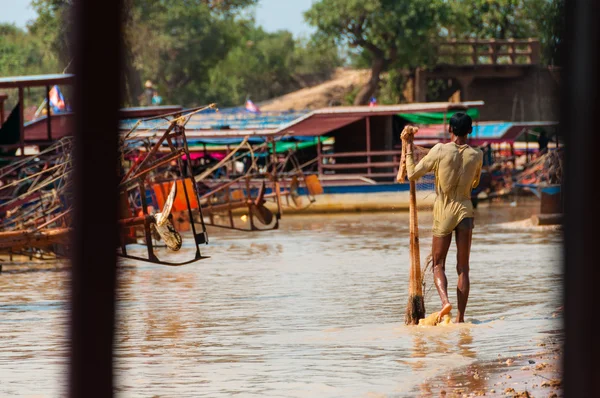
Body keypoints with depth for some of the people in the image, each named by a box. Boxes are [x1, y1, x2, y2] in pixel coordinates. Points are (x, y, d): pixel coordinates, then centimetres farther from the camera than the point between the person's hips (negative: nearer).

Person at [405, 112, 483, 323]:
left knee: (438, 264, 9)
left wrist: (409, 152, 11)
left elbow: (413, 174, -4)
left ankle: (445, 300, -18)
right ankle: (460, 317, 1)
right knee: (463, 268, 5)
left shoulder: (440, 150, -10)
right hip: (465, 211, 2)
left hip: (443, 212, -2)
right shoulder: (476, 156, 0)